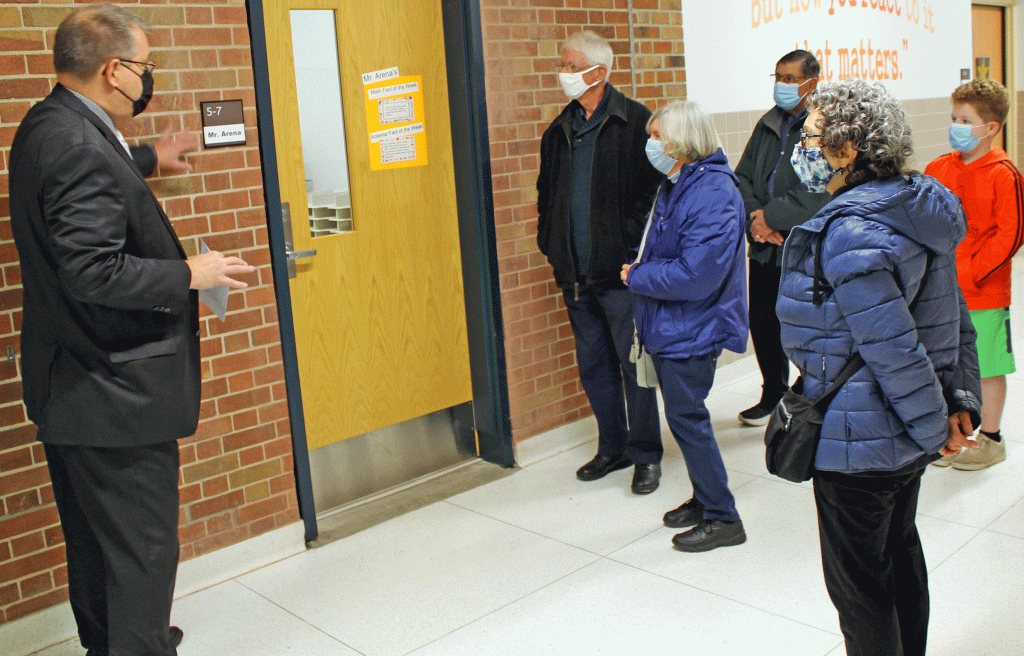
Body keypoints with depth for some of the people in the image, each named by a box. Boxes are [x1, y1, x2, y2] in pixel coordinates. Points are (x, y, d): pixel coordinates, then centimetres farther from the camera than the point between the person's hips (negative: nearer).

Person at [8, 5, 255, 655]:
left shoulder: (48, 125, 9)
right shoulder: (80, 147, -24)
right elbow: (93, 272, -29)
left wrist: (148, 159, 40)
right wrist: (190, 274, -18)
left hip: (70, 382, 11)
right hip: (113, 392, -11)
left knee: (95, 536, 23)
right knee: (142, 546, 2)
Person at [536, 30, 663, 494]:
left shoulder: (634, 122, -7)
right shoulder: (558, 131, 13)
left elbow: (652, 190, -10)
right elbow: (546, 193, 21)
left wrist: (634, 249, -14)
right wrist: (550, 244, 11)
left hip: (620, 270, -6)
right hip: (576, 273, 7)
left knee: (633, 364, 2)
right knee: (593, 366, 14)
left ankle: (646, 454, 16)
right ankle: (613, 447, 28)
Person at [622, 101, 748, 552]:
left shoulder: (712, 194, -22)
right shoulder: (675, 186, 10)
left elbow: (696, 274, -29)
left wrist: (637, 277, -17)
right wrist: (640, 274, 1)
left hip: (692, 329, -9)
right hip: (671, 326, 10)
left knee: (686, 417, -1)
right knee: (685, 415, 18)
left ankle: (723, 518, 12)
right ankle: (705, 498, 33)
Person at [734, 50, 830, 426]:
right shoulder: (769, 124, 13)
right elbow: (743, 176, 10)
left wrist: (773, 215, -17)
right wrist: (755, 218, -7)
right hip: (765, 247, 6)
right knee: (762, 321, 13)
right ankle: (773, 395, 33)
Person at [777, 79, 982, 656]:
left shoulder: (850, 235, -27)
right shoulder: (914, 208, 4)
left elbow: (893, 350, -27)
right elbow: (955, 316, 8)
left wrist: (935, 428, -15)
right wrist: (962, 399, 8)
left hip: (858, 442, -10)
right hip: (904, 435, 10)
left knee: (858, 581, 7)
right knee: (900, 552, 26)